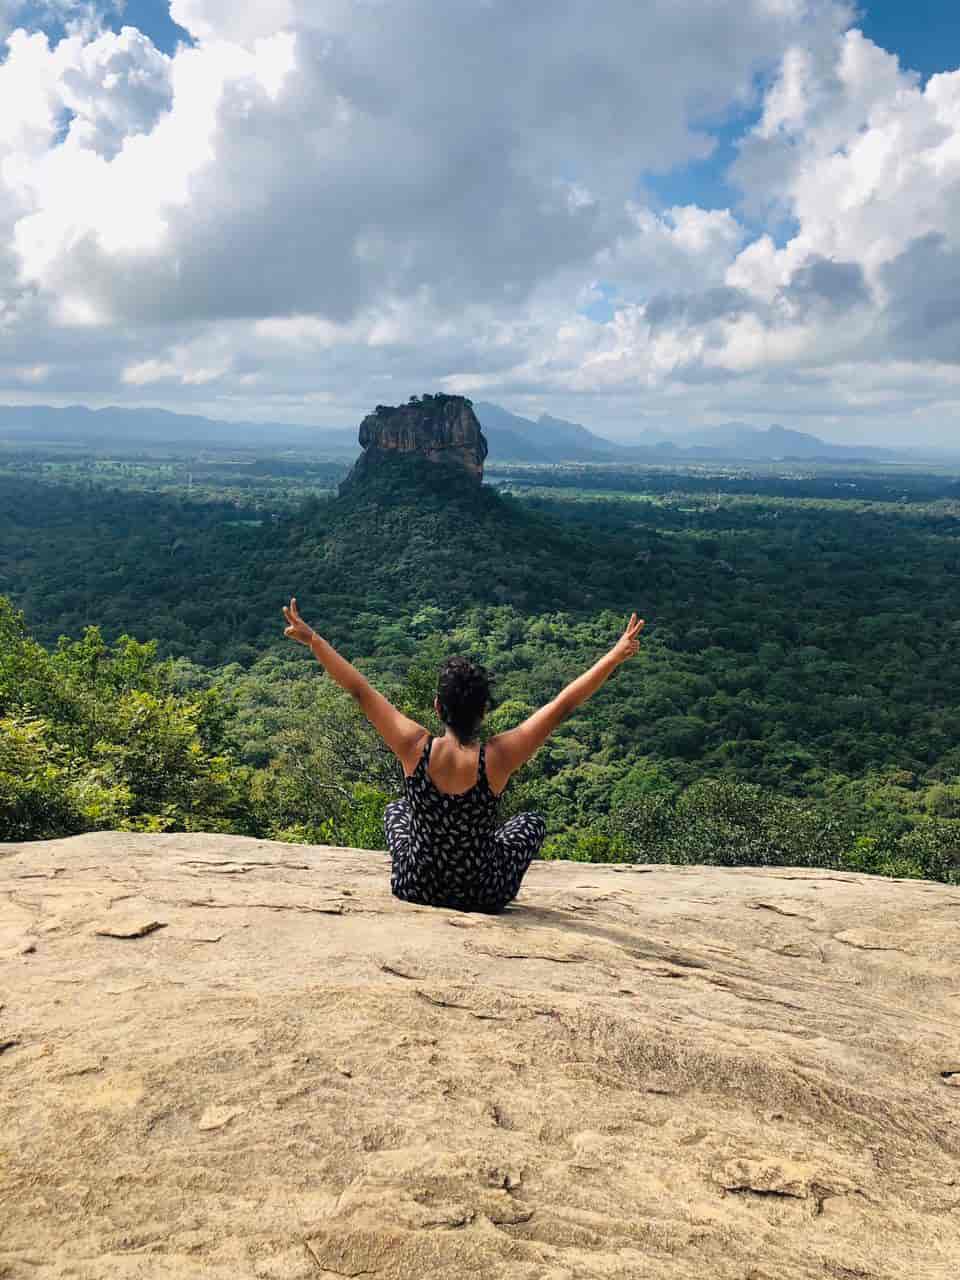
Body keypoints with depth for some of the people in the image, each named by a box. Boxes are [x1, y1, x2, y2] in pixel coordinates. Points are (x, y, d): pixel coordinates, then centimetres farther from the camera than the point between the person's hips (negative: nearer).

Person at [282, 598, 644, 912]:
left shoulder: (415, 748, -19)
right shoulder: (497, 758, -22)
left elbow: (360, 690, -11)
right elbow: (562, 705, -18)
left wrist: (311, 639, -3)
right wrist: (616, 655, -13)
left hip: (415, 889, 2)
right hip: (484, 897, -1)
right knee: (532, 823, 25)